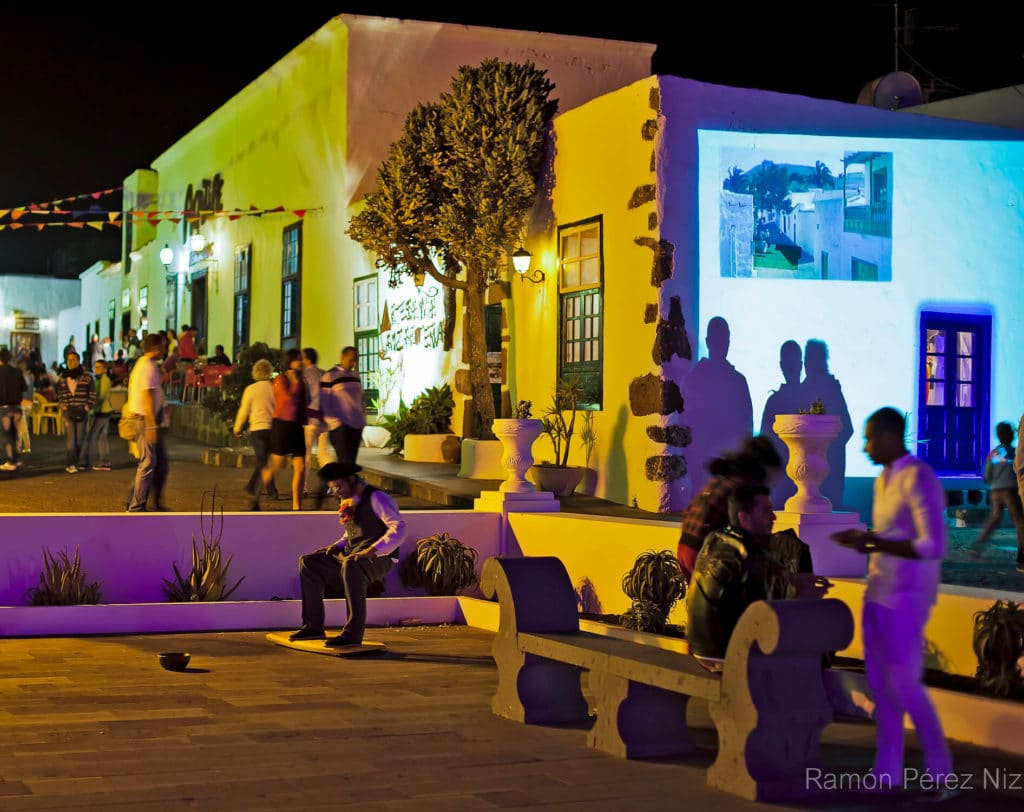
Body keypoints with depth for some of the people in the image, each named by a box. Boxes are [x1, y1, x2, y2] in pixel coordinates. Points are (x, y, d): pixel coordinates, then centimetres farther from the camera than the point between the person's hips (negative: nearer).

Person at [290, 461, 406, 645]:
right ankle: (313, 627, -1)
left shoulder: (376, 498, -9)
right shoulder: (348, 502, 16)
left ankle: (353, 634, -37)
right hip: (351, 556, 9)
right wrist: (336, 546, 8)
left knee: (350, 566, -40)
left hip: (377, 560, -9)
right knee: (309, 562, 0)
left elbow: (399, 528, -20)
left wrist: (372, 550, -30)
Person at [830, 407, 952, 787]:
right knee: (880, 683, 10)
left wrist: (873, 542, -20)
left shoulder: (918, 480, -15)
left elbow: (933, 547, -21)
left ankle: (939, 767, 9)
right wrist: (863, 541, 4)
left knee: (903, 684, -5)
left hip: (905, 598, -9)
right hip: (878, 593, 9)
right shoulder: (884, 480, 13)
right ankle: (887, 771, 17)